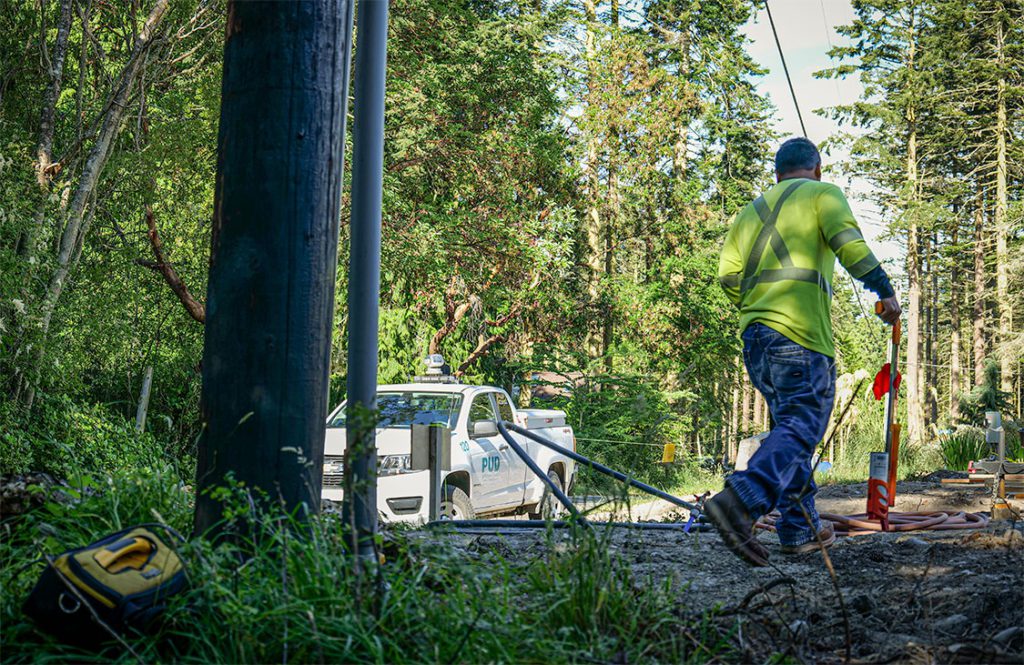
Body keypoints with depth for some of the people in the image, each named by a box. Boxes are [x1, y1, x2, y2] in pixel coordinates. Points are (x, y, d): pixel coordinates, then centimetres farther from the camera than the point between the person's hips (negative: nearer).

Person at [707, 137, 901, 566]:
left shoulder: (752, 210, 24)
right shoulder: (822, 193, 9)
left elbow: (728, 275, 14)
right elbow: (849, 243, -10)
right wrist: (884, 291, -6)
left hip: (754, 337, 7)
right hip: (800, 333, -7)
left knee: (791, 426, 15)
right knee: (799, 429, -12)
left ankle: (800, 530, 15)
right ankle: (740, 501, -34)